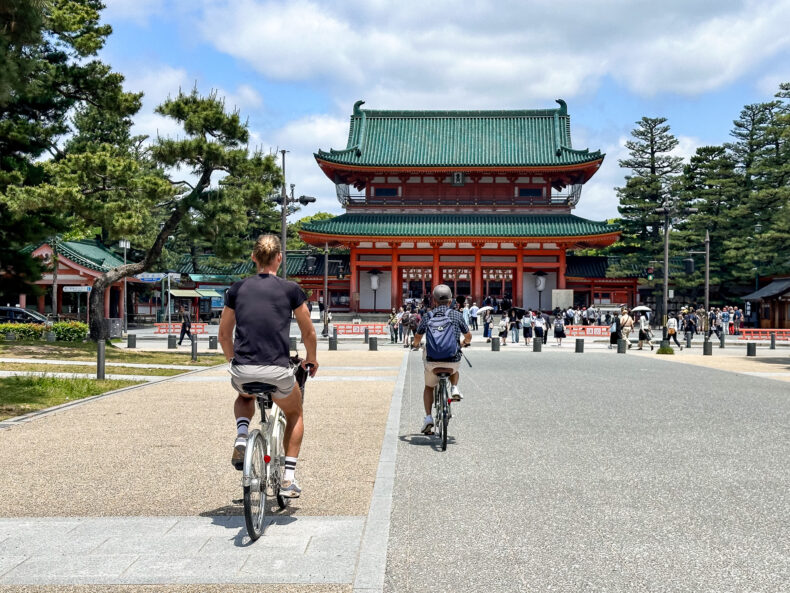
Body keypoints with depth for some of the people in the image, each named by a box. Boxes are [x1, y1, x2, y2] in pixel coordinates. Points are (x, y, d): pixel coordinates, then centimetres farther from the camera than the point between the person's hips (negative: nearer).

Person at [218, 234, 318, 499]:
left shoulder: (237, 289, 11)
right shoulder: (291, 289, 4)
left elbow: (224, 334, 18)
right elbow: (309, 333, 12)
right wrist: (311, 360, 31)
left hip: (242, 371, 2)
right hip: (278, 371, -2)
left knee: (244, 398, 39)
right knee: (294, 414, 28)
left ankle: (241, 437, 10)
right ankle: (288, 479, 20)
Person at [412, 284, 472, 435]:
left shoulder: (428, 316, 8)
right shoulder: (456, 315, 7)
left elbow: (417, 337, 17)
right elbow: (468, 336, 18)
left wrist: (415, 345, 41)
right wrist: (465, 342, 41)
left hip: (432, 362, 0)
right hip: (452, 360, 0)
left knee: (429, 387, 26)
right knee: (454, 369, 38)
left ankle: (428, 417, 13)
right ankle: (454, 389, 13)